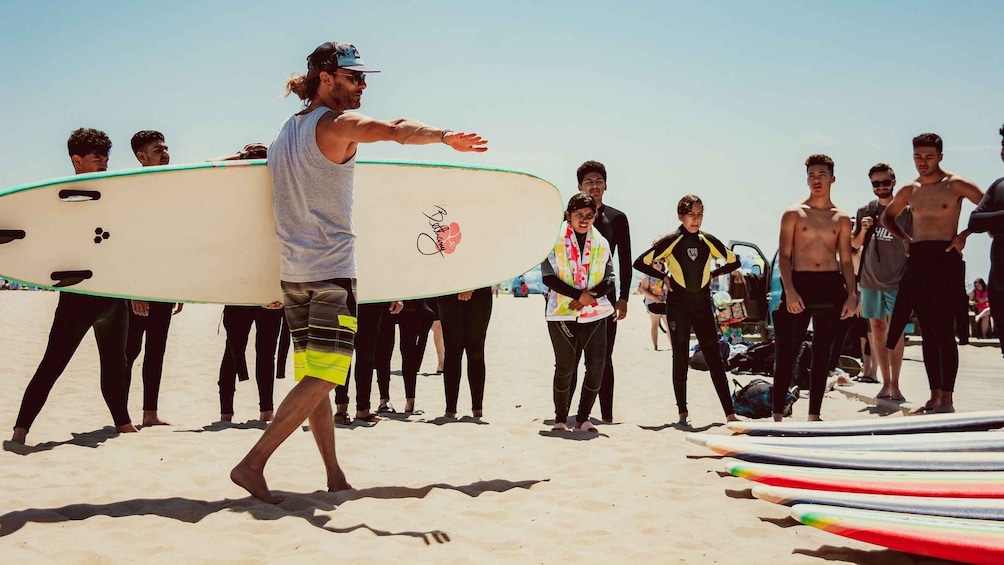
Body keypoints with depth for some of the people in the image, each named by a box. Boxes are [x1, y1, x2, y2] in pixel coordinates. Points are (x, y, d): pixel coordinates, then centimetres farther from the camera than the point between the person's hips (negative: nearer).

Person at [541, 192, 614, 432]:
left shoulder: (601, 243, 11)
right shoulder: (554, 240, 0)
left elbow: (609, 279, 6)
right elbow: (548, 277, -8)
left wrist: (591, 296, -13)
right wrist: (579, 295, -15)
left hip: (594, 312, 3)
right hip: (561, 312, -3)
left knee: (597, 365, -5)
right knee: (565, 366, 0)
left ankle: (583, 418, 9)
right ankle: (560, 419, 15)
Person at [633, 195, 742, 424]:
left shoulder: (708, 241, 3)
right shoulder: (670, 241, -6)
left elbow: (734, 261, 17)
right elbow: (640, 263, -6)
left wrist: (713, 274, 7)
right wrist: (664, 277, -5)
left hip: (702, 304, 2)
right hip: (678, 305, -2)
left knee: (715, 358, -1)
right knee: (680, 359, 3)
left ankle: (730, 413, -2)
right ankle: (683, 412, 12)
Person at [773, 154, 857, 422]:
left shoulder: (841, 218, 12)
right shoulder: (794, 214, 4)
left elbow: (846, 260, 13)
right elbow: (784, 255, -2)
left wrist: (851, 294, 2)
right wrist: (789, 291, -13)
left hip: (832, 285, 3)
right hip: (799, 284, -3)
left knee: (822, 354, 6)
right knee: (787, 352, -5)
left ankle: (814, 415, 12)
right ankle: (778, 415, -2)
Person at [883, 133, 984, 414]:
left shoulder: (955, 185, -2)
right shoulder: (909, 190, 13)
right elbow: (887, 217, 27)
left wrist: (964, 234, -12)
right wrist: (904, 238, 11)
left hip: (945, 259, -5)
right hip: (917, 261, 5)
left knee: (944, 331, -7)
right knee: (928, 332, 6)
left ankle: (947, 398, -5)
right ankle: (935, 397, 11)